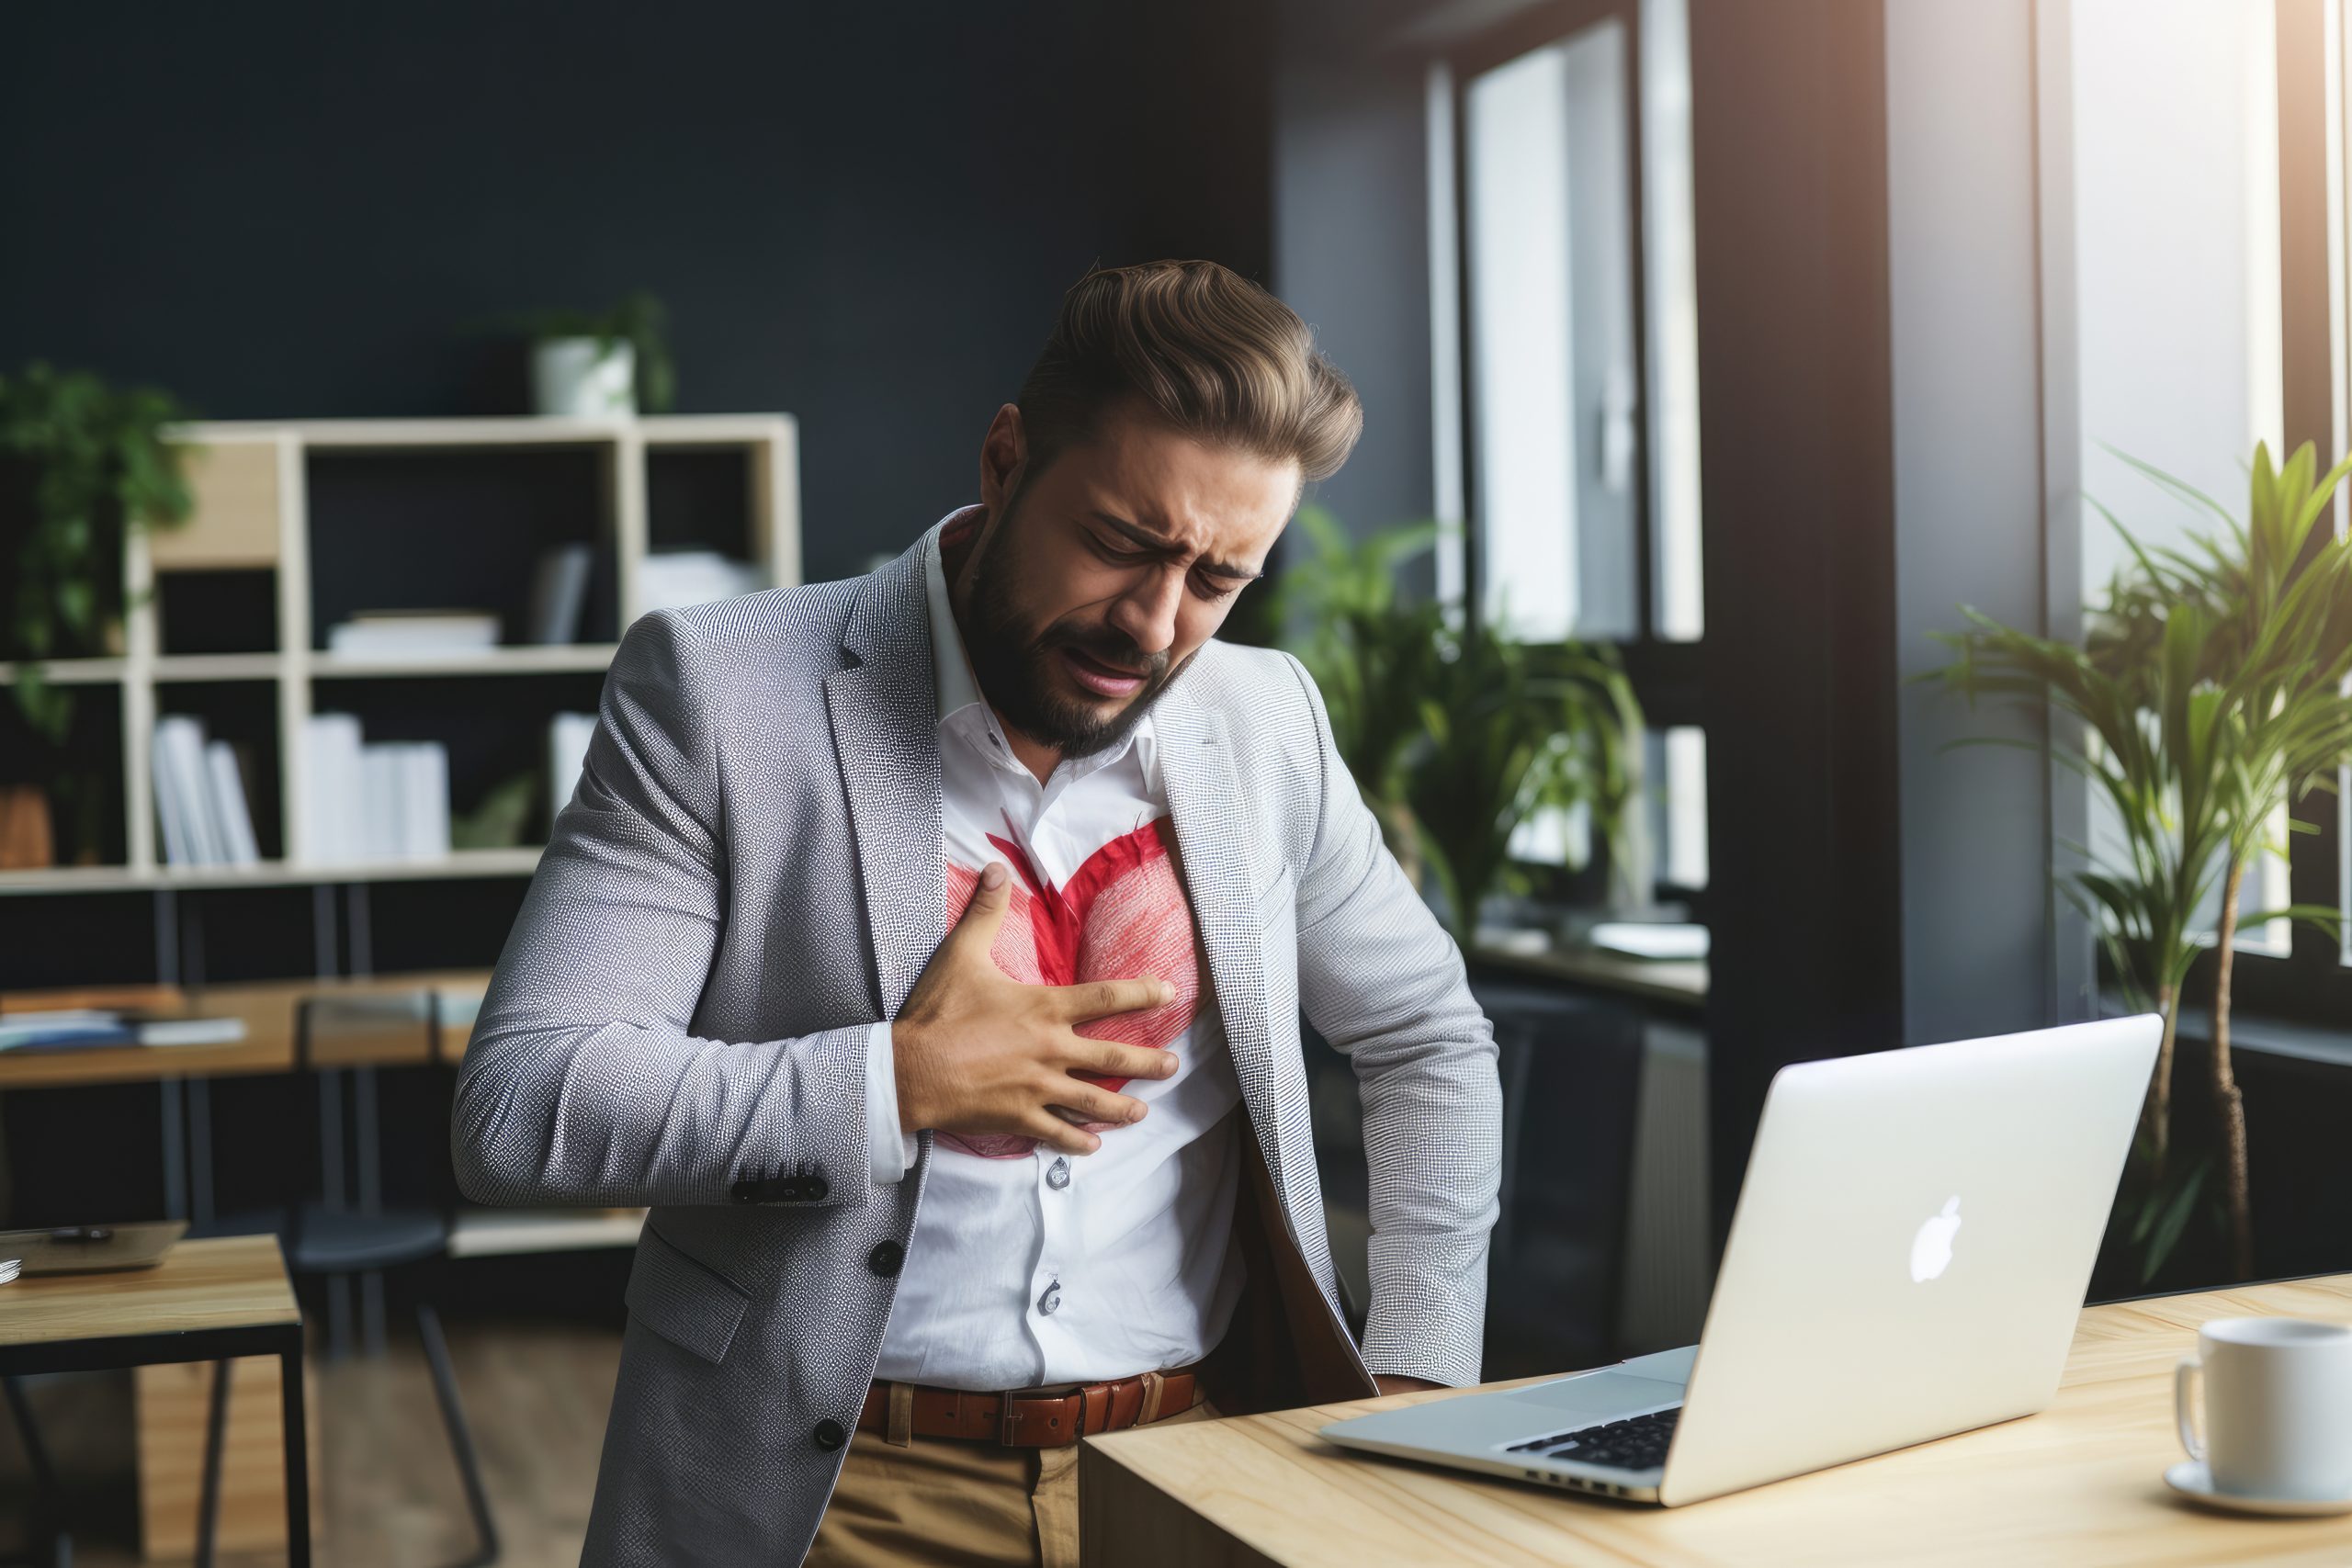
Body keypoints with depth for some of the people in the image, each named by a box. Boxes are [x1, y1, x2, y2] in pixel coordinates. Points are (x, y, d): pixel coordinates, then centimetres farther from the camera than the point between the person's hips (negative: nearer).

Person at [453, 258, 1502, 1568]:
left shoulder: (1268, 722, 6)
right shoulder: (721, 690, -6)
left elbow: (1429, 1038, 18)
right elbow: (517, 1109, -11)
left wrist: (1418, 1383, 9)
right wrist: (903, 1083, -15)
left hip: (1199, 1461, 3)